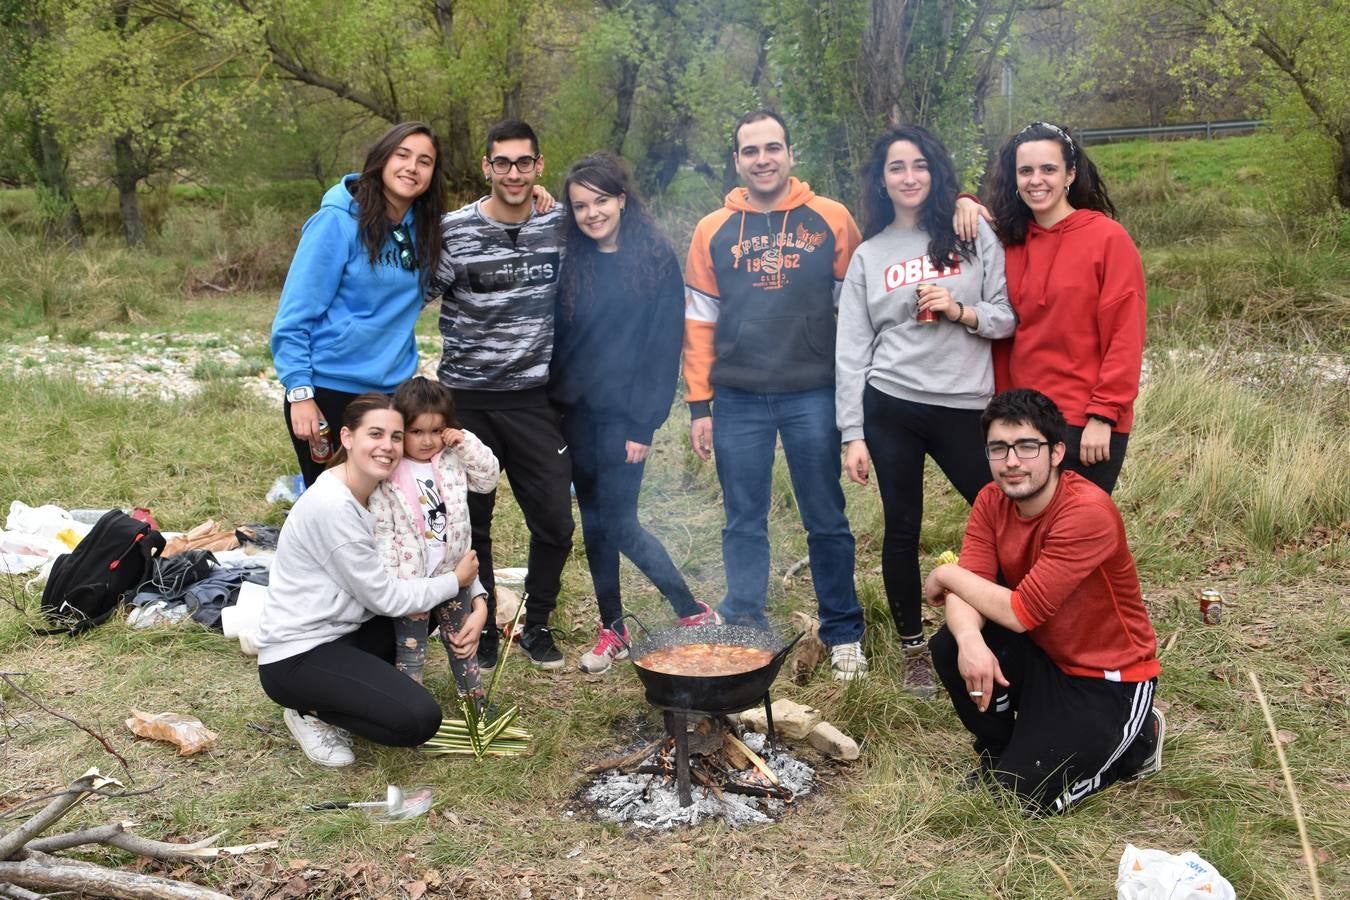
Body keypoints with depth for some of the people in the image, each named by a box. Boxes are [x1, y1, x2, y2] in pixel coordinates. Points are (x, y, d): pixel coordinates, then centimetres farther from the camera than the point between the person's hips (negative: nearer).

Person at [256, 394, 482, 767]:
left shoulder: (376, 491, 2)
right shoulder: (331, 505, -24)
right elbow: (383, 596, -18)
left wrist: (478, 606, -12)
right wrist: (456, 581, -7)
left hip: (343, 631, 9)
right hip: (296, 658, -9)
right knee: (419, 720, -21)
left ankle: (361, 687, 9)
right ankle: (311, 710, 2)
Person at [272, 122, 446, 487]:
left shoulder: (426, 228, 5)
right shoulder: (339, 221, -11)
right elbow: (295, 315, -11)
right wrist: (300, 393, -18)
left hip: (391, 391, 5)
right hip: (327, 392, -5)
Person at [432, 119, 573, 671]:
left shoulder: (561, 227, 3)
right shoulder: (454, 231, -7)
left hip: (536, 399, 2)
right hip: (467, 399, -2)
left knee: (555, 523, 3)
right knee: (470, 524, 8)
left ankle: (536, 625, 24)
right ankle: (482, 629, 25)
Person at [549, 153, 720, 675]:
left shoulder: (656, 259, -6)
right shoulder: (570, 262, 6)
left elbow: (666, 344, -8)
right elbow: (556, 338, 8)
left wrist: (644, 424, -12)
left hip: (624, 413, -5)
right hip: (575, 412, 5)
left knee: (617, 523, -7)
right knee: (593, 522, 10)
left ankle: (693, 613, 11)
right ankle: (612, 629, 24)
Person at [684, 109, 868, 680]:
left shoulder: (830, 221, 1)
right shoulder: (713, 231, 6)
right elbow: (699, 321, 7)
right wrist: (698, 404, 3)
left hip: (813, 396, -1)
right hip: (738, 401, 2)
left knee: (826, 521, 7)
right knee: (744, 524, 10)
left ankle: (843, 633, 21)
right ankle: (743, 633, 23)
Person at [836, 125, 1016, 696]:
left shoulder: (973, 236, 5)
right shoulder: (869, 255, 7)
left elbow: (1010, 316, 5)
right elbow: (851, 349, 4)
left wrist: (961, 311, -15)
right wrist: (852, 434, -1)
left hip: (965, 406, 0)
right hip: (891, 407, 1)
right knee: (902, 528, 6)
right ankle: (913, 647, 22)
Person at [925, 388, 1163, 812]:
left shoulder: (1088, 512, -28)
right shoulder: (992, 501, -6)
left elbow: (1022, 613, -29)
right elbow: (966, 593, -16)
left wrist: (946, 575, -16)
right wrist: (969, 640, -38)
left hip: (1110, 678, -6)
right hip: (1042, 655, 6)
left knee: (1021, 792, -15)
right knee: (949, 646, -21)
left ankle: (1135, 739, 11)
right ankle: (999, 751, 7)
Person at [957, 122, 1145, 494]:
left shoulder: (1108, 237, -7)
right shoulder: (1008, 240, 6)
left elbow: (1125, 336, -9)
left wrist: (1103, 415, -14)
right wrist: (965, 204, 3)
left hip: (1086, 425, -5)